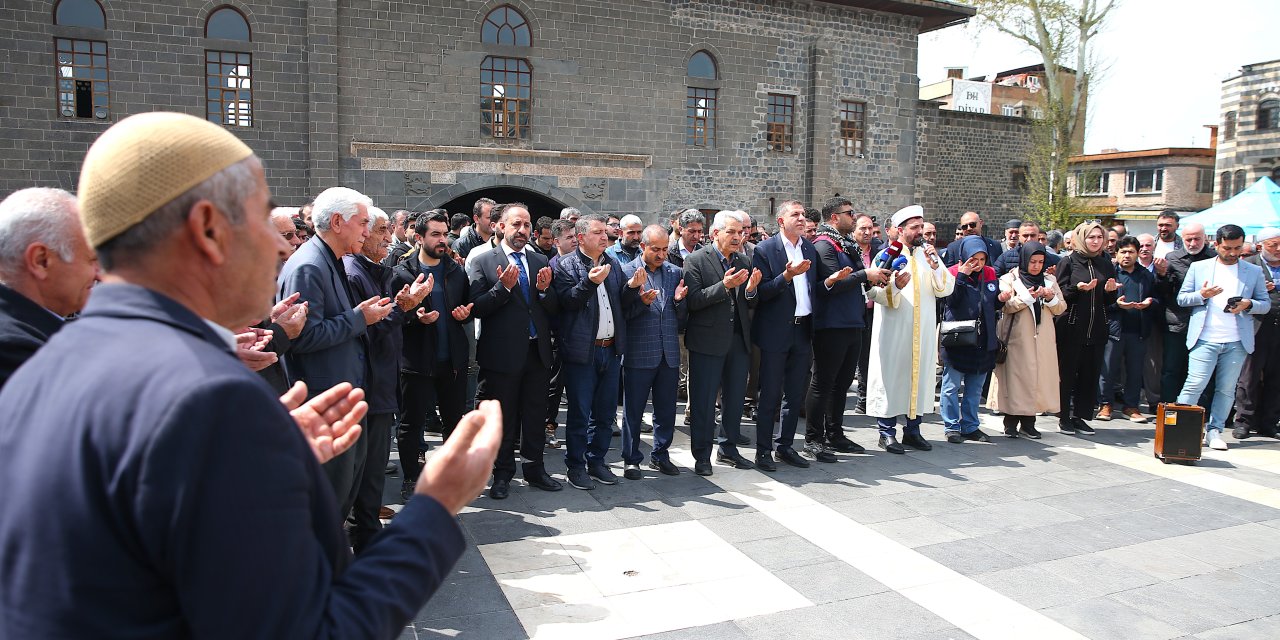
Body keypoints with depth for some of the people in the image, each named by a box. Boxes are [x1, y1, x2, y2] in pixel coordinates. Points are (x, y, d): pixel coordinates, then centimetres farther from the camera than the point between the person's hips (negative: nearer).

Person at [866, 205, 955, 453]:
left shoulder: (928, 253, 10)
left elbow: (946, 289, 4)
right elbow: (875, 293, -10)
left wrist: (934, 265, -11)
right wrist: (895, 286, -28)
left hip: (923, 331, 5)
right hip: (893, 330, -4)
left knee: (920, 376, 8)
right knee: (891, 376, -2)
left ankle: (912, 430, 19)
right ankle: (887, 432, 6)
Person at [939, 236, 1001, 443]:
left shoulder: (989, 274, 8)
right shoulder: (953, 273, -6)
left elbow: (993, 303, 16)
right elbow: (951, 300, -21)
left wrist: (1001, 298, -5)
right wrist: (962, 276, -24)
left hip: (982, 341, 5)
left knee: (975, 387, 13)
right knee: (952, 386, 0)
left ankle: (970, 426, 22)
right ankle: (952, 427, 10)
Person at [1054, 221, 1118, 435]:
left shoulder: (1107, 265, 13)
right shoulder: (1068, 262, 0)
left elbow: (1109, 301, 15)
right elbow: (1060, 293, -5)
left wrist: (1110, 291, -6)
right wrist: (1078, 288, -21)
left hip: (1096, 329, 4)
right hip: (1071, 327, -4)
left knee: (1090, 373, 5)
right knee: (1067, 372, 1)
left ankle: (1080, 416, 15)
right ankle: (1064, 417, 10)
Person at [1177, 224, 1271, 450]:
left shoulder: (1254, 272, 10)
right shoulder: (1198, 268, 7)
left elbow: (1265, 304, 9)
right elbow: (1181, 298, 6)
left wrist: (1248, 305, -11)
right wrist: (1202, 295, -12)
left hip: (1237, 342, 2)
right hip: (1205, 339, -2)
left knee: (1226, 390, 6)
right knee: (1195, 385, -7)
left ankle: (1214, 431, 15)